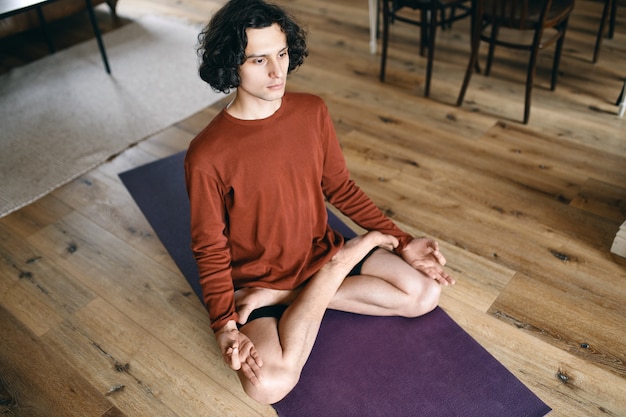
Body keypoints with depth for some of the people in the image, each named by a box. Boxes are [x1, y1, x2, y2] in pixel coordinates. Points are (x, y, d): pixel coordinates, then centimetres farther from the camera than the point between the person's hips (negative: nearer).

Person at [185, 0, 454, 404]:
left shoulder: (313, 111, -8)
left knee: (425, 293, -5)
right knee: (269, 384, -29)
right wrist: (225, 325, -24)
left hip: (321, 251, 5)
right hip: (256, 277, -5)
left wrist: (402, 242, -1)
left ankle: (291, 298, -5)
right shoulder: (207, 156, -22)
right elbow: (210, 249, -11)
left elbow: (340, 187, 4)